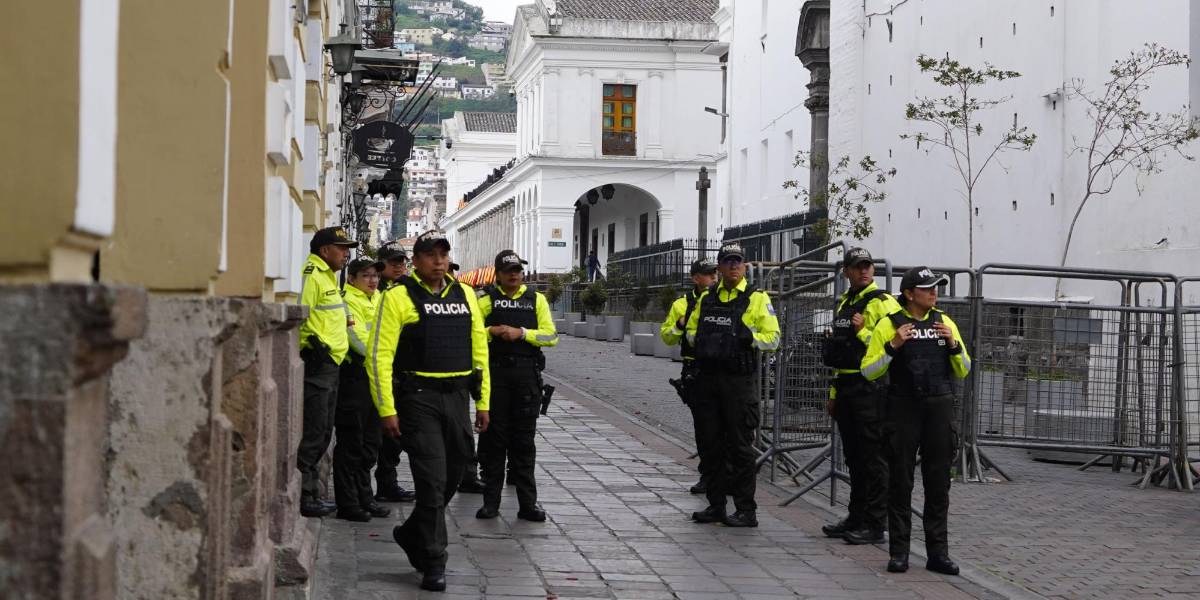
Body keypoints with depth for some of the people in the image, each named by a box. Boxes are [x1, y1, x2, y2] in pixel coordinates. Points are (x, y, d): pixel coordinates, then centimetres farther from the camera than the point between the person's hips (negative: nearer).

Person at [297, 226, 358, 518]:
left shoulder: (328, 277, 20)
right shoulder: (310, 276, -13)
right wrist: (313, 346, -21)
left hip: (329, 366, 11)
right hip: (316, 365, -11)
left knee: (322, 434, 14)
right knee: (312, 433, -7)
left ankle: (311, 494, 21)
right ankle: (303, 497, -2)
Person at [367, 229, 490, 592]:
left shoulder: (465, 295, 11)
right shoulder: (399, 297, -5)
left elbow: (479, 349, 15)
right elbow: (379, 355, -8)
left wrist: (483, 402, 11)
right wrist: (387, 409, -13)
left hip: (457, 398, 5)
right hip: (419, 398, -5)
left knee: (452, 477, 14)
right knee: (432, 480, -7)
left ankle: (411, 534, 36)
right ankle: (434, 563, 2)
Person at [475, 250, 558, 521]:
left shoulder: (536, 300, 9)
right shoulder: (486, 300, 5)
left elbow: (551, 336, 0)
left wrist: (521, 333, -12)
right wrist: (492, 332, -14)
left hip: (527, 374, 1)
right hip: (495, 373, -1)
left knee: (524, 440, 5)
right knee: (494, 438, 4)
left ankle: (527, 503, 9)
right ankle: (491, 501, 12)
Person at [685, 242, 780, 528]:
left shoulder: (757, 298, -3)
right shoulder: (707, 298, 13)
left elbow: (773, 338, -6)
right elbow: (692, 329, 23)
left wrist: (750, 338, -22)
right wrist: (697, 339, 2)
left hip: (738, 381, -5)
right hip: (708, 378, 6)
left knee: (740, 445, -3)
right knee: (711, 443, 11)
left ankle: (746, 511, 4)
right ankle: (716, 505, 20)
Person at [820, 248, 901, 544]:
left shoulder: (883, 303, -8)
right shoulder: (843, 304, 18)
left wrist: (863, 331, -20)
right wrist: (834, 392, 23)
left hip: (871, 388, -8)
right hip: (847, 387, 8)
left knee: (873, 459, -5)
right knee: (854, 458, 15)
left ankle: (875, 525, -1)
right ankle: (856, 518, 24)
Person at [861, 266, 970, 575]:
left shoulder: (945, 323, 10)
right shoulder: (890, 324, -1)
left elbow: (963, 371, 11)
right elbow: (868, 371, -4)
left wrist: (953, 344, -6)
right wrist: (893, 346, -17)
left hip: (940, 410, 3)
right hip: (903, 410, -3)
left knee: (938, 483, 5)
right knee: (900, 482, 2)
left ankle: (938, 552, 11)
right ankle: (899, 552, 8)